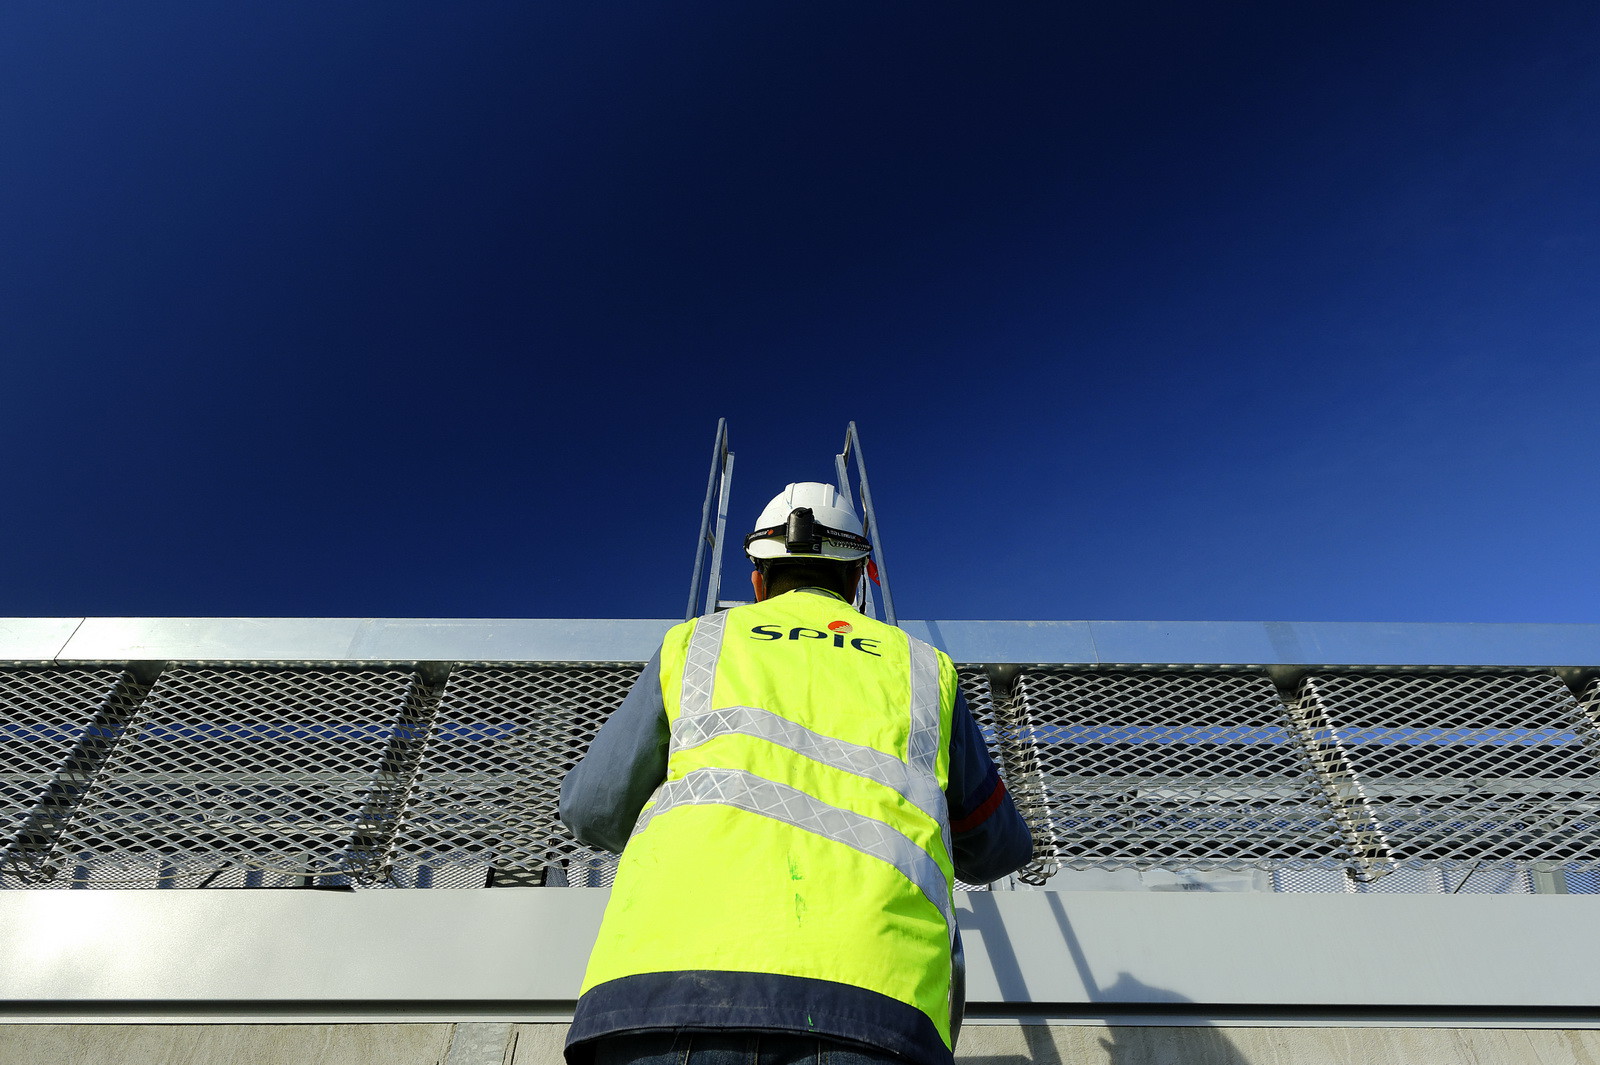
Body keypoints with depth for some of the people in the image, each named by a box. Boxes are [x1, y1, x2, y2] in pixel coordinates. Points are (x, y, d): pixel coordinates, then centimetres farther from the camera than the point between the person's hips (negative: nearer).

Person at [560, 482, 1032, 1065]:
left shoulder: (694, 643, 22)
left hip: (676, 970, 0)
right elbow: (998, 851, 33)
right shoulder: (921, 668, 25)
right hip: (873, 1002, 1)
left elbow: (594, 812, 21)